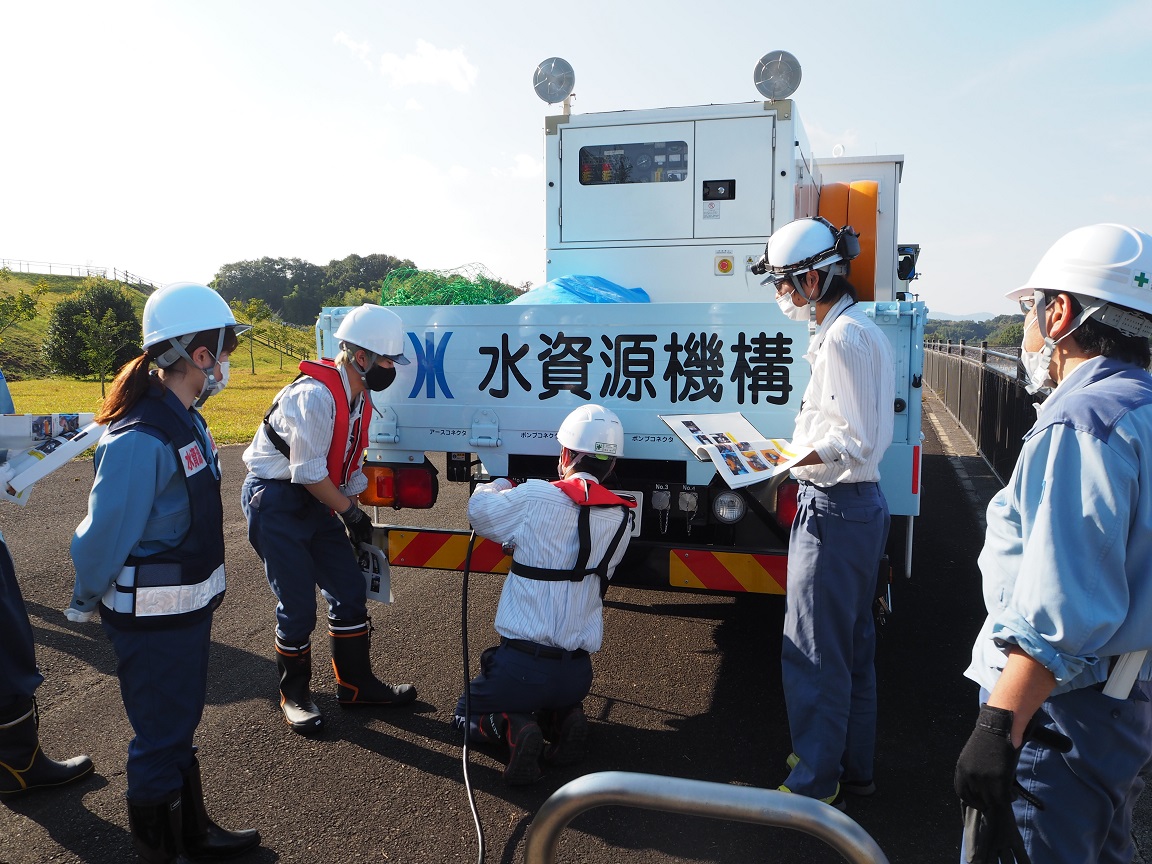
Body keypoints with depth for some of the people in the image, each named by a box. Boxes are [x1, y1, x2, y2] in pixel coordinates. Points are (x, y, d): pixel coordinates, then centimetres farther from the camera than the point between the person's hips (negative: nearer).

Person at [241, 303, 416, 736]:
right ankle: (294, 694, 21)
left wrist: (354, 518, 12)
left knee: (350, 589, 9)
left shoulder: (359, 398, 5)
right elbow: (308, 473, -23)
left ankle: (356, 684, 25)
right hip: (274, 499, -9)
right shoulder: (316, 395, -25)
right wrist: (351, 513, -12)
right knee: (298, 605, -3)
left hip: (314, 501, 9)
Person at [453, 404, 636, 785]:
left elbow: (480, 511, 4)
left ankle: (513, 730, -6)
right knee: (560, 698, 39)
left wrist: (499, 486, 27)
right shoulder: (621, 517, -1)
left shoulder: (535, 498, -13)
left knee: (467, 714, 24)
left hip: (522, 664, -4)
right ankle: (563, 718, 5)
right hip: (578, 672, 5)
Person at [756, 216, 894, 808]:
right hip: (861, 505, 11)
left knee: (814, 652, 3)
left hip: (833, 511, -11)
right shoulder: (861, 330, 13)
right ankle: (852, 767, 34)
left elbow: (855, 441, -23)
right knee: (853, 647, 19)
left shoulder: (841, 339, -19)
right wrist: (795, 449, 9)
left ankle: (814, 781, 18)